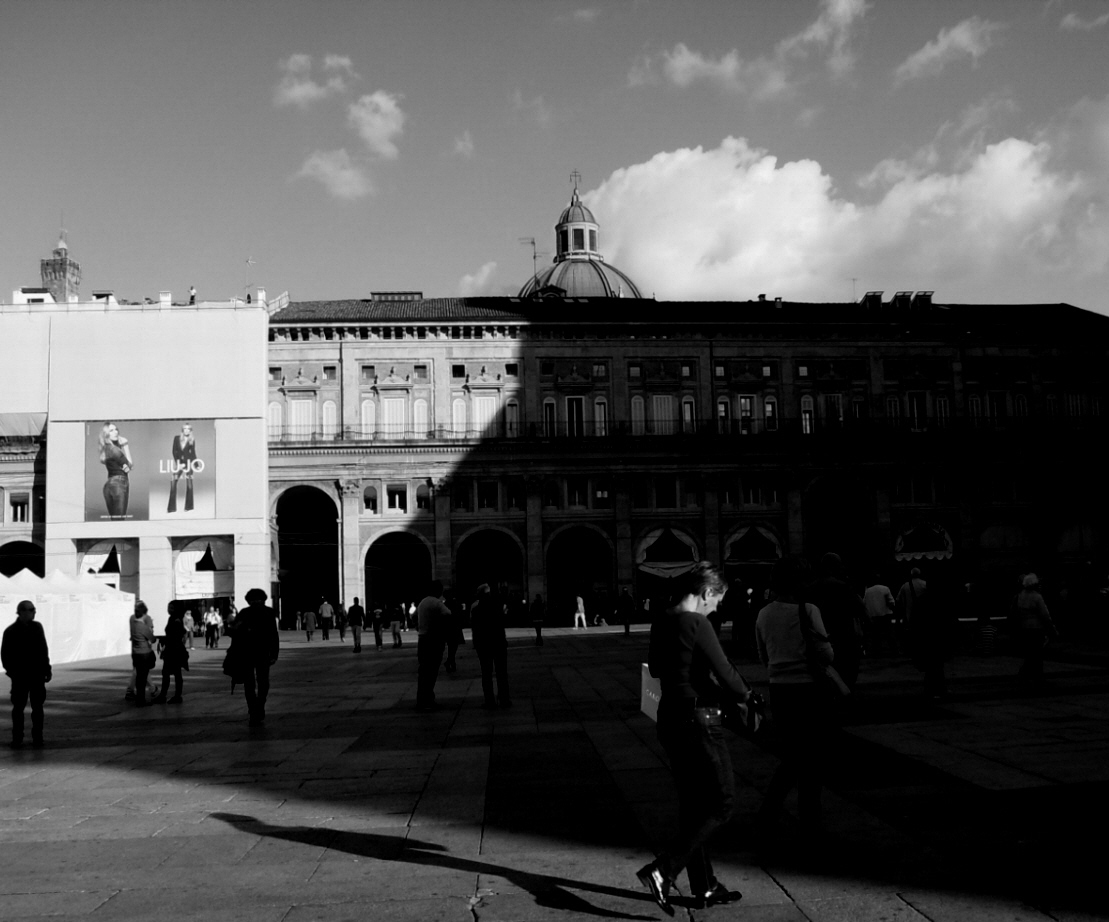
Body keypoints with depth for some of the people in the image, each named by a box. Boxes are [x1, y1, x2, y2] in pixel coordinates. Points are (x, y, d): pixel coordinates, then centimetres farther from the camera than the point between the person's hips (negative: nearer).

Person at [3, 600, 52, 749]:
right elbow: (5, 654, -1)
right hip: (20, 676, -3)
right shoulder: (10, 631, -4)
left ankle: (37, 738, 8)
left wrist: (47, 668, 10)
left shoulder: (37, 627, 8)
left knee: (37, 707, 2)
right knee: (18, 707, 2)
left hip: (37, 675, 3)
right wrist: (11, 671, -8)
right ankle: (17, 738, 11)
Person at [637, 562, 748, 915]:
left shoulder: (662, 621, 7)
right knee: (721, 804, 2)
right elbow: (725, 673, -18)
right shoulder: (697, 624, -18)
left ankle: (704, 887, 25)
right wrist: (744, 694, 1)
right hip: (698, 720, -9)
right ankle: (662, 871, -8)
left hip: (670, 718, 9)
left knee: (693, 805, 17)